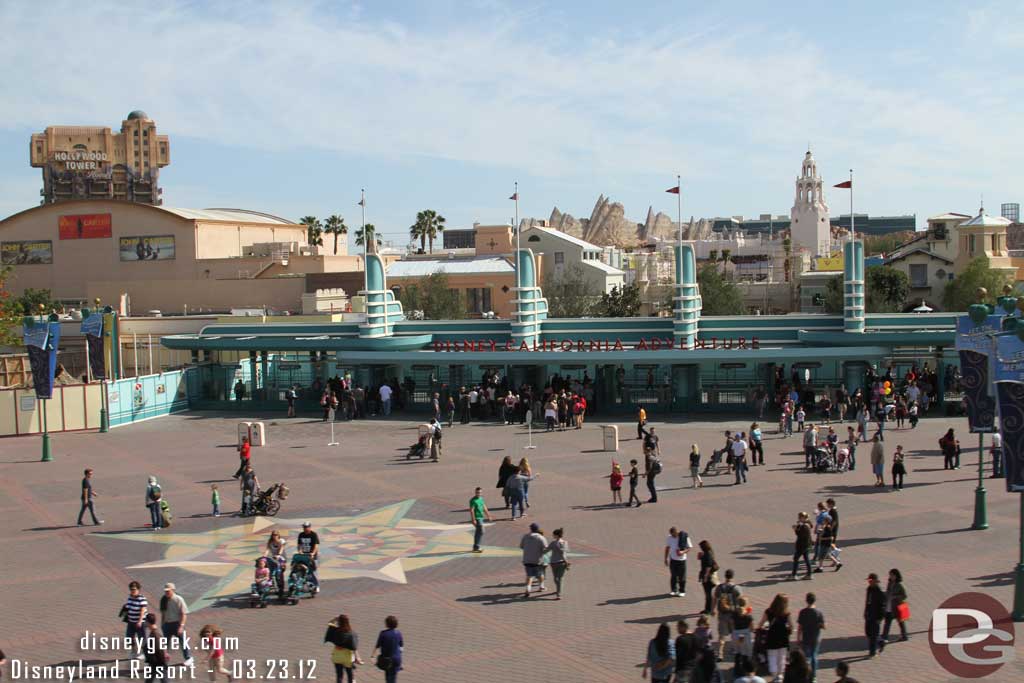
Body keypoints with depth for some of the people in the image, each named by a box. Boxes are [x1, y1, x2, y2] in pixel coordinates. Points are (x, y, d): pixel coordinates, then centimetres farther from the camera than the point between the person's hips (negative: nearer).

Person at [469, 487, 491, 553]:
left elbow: (484, 508, 18)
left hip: (481, 518, 9)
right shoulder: (473, 500, -15)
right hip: (477, 518, -9)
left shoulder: (481, 498, 9)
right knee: (481, 532, -12)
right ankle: (476, 547, -9)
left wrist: (488, 516, 19)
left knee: (478, 532, 13)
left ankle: (475, 547, 21)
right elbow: (471, 510, -19)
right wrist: (473, 520, -24)